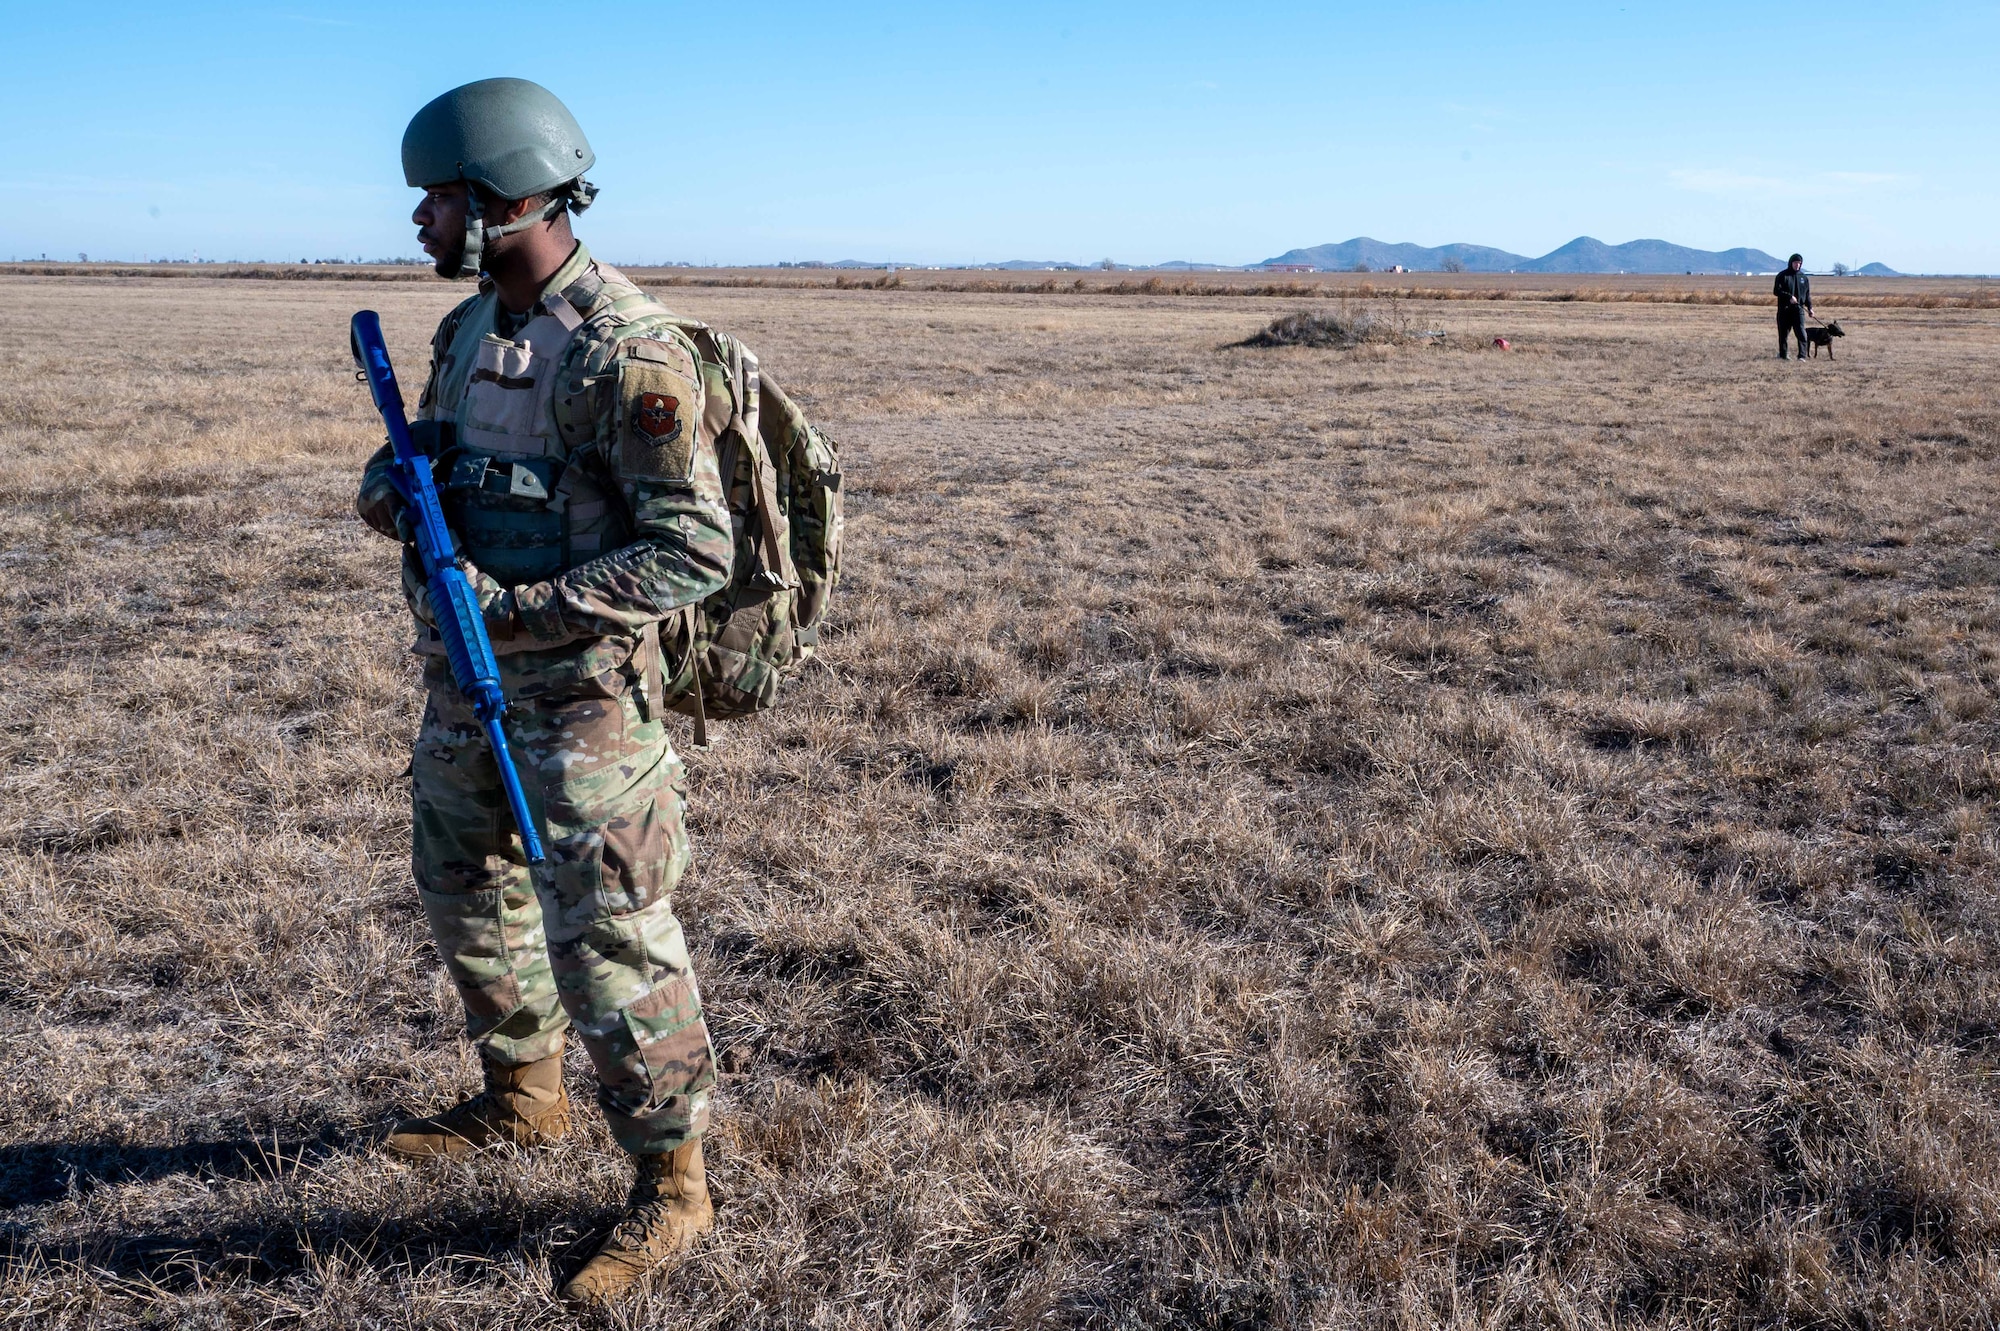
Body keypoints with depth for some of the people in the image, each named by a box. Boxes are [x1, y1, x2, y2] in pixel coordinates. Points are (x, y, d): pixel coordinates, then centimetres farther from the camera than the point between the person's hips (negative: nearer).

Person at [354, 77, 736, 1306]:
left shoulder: (629, 353, -20)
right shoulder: (470, 330, 7)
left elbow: (697, 553, -22)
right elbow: (419, 458, 18)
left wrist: (525, 611, -25)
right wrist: (394, 490, -7)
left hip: (580, 685, -9)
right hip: (465, 671, 9)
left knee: (608, 940, -3)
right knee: (467, 889, 22)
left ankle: (673, 1184, 14)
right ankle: (524, 1100, 43)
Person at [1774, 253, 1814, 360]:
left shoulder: (1804, 277, 14)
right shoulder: (1782, 276, 2)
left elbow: (1807, 294, 17)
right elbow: (1776, 291, -6)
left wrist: (1809, 307, 4)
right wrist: (1789, 297, -18)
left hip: (1799, 309, 2)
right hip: (1784, 309, -2)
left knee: (1801, 333, -9)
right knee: (1783, 333, 5)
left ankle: (1802, 355, -12)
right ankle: (1782, 355, 16)